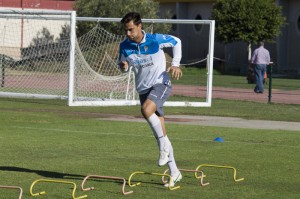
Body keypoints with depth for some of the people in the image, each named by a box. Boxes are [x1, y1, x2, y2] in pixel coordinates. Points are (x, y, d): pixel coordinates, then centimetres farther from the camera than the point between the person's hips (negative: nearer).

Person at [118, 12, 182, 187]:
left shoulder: (156, 40, -14)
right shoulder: (125, 46, -4)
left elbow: (177, 42, 3)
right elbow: (122, 65, 11)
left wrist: (175, 64, -7)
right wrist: (124, 66, -13)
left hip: (161, 83, -5)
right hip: (143, 88, 5)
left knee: (146, 109, -36)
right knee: (161, 135, 5)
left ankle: (164, 144, -15)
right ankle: (174, 173, 13)